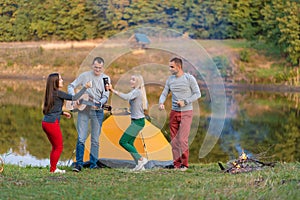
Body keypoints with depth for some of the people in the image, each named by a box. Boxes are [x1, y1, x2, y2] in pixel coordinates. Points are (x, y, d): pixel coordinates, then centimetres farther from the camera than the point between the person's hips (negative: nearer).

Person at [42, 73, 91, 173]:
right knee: (59, 147, 5)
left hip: (46, 123, 8)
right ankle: (53, 169, 10)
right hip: (52, 123, -8)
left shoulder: (51, 93, 11)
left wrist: (63, 112, 22)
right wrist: (85, 87, -8)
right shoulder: (57, 93, -14)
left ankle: (53, 168, 24)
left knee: (55, 147, 19)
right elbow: (74, 98, -15)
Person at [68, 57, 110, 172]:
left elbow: (105, 96, 0)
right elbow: (71, 86, 6)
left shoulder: (106, 79, 4)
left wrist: (99, 104, -20)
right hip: (83, 110, -1)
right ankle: (79, 164, -2)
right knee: (81, 138, -7)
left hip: (98, 111, 1)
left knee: (95, 139, 5)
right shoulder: (85, 76, 2)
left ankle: (93, 163, 13)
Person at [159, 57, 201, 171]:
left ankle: (184, 164, -2)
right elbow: (164, 94, 11)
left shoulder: (189, 78, -6)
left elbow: (197, 94, -3)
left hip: (186, 113, -5)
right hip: (174, 112, 5)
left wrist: (185, 102, -15)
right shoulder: (170, 80, 7)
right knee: (174, 140, 3)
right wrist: (161, 103, -11)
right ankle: (176, 164, 9)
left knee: (182, 139, -12)